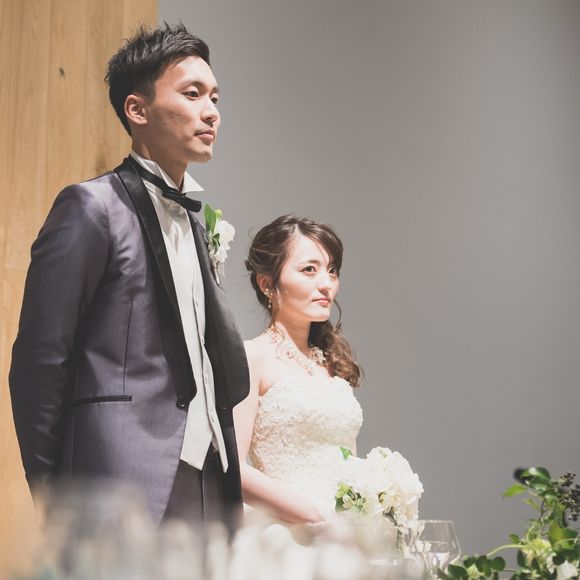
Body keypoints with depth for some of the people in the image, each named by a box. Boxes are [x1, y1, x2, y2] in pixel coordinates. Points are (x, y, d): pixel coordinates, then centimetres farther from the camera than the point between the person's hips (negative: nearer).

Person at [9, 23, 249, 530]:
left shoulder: (192, 221, 19)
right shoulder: (92, 206, -5)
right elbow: (39, 361, -8)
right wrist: (50, 488, -6)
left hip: (208, 487, 7)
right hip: (130, 488, -7)